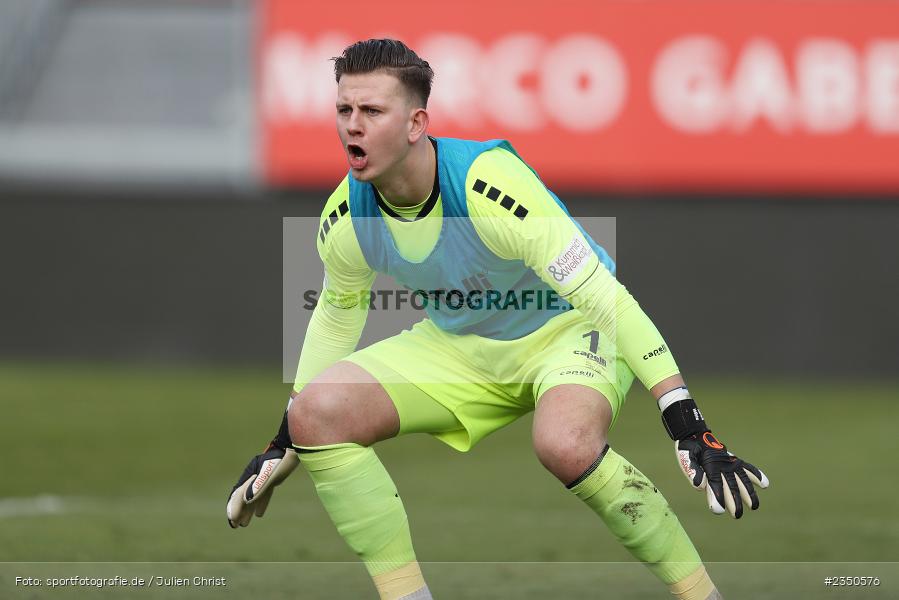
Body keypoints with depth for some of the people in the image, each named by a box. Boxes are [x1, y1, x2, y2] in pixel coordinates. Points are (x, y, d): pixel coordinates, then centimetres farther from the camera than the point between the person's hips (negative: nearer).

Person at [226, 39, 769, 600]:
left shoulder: (489, 184, -32)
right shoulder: (346, 217, -14)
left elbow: (604, 296, -31)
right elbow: (337, 316, 10)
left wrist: (690, 428, -36)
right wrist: (284, 444, 15)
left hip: (565, 328, -6)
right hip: (458, 346, 6)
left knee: (567, 443, -39)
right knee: (316, 414, -17)